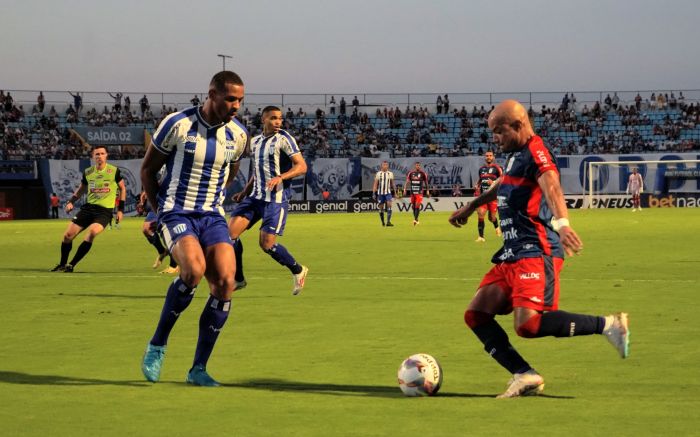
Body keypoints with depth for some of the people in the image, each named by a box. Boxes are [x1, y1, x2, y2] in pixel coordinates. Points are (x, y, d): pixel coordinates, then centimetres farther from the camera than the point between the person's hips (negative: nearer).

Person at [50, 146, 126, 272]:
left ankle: (71, 265, -22)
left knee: (92, 232, -31)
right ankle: (62, 264, 19)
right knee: (68, 235, -5)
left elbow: (122, 188, 9)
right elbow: (81, 189, 22)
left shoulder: (114, 171, -3)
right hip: (88, 207, 4)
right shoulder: (87, 172, 5)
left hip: (104, 210, -4)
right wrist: (71, 202, 6)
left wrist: (121, 209, 4)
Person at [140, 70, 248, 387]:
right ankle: (157, 345, -10)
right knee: (194, 270, -30)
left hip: (213, 216, 5)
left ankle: (198, 369, -3)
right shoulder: (177, 124, -10)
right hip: (177, 214, -4)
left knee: (225, 281, -15)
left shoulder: (238, 135, 2)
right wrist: (160, 211, 2)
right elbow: (148, 169, 2)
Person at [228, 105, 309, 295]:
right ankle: (238, 279, 5)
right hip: (255, 196, 6)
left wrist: (280, 177, -27)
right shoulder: (255, 141, 14)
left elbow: (301, 166, -13)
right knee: (231, 231, -7)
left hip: (276, 198, -6)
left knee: (267, 244, -11)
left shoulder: (284, 139, -7)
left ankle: (298, 271, 15)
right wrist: (244, 192, 16)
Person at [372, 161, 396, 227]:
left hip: (388, 192, 0)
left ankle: (388, 221, -22)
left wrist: (395, 191, 15)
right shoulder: (378, 174, 1)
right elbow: (375, 184, 2)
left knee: (389, 205, -18)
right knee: (381, 208, 5)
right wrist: (373, 193, -3)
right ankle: (382, 222, 21)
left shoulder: (390, 174, 6)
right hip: (380, 193, 0)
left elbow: (392, 183, 15)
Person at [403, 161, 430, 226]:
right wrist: (405, 189, -9)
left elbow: (426, 182, 9)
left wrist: (427, 190, 6)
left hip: (419, 192, -3)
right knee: (413, 206, 8)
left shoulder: (423, 173, 1)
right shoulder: (411, 173, 5)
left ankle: (415, 219, -16)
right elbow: (407, 181, 2)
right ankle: (415, 219, 22)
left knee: (417, 206, -14)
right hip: (412, 192, 3)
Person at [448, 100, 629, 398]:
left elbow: (551, 185, -32)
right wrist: (470, 208, 55)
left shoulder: (536, 152, -11)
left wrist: (562, 222, -51)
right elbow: (502, 185, 42)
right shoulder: (517, 156, 19)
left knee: (528, 324, -25)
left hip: (535, 252, -10)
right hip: (512, 253, 10)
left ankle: (608, 325, -13)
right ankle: (525, 376, -1)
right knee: (476, 315, 1)